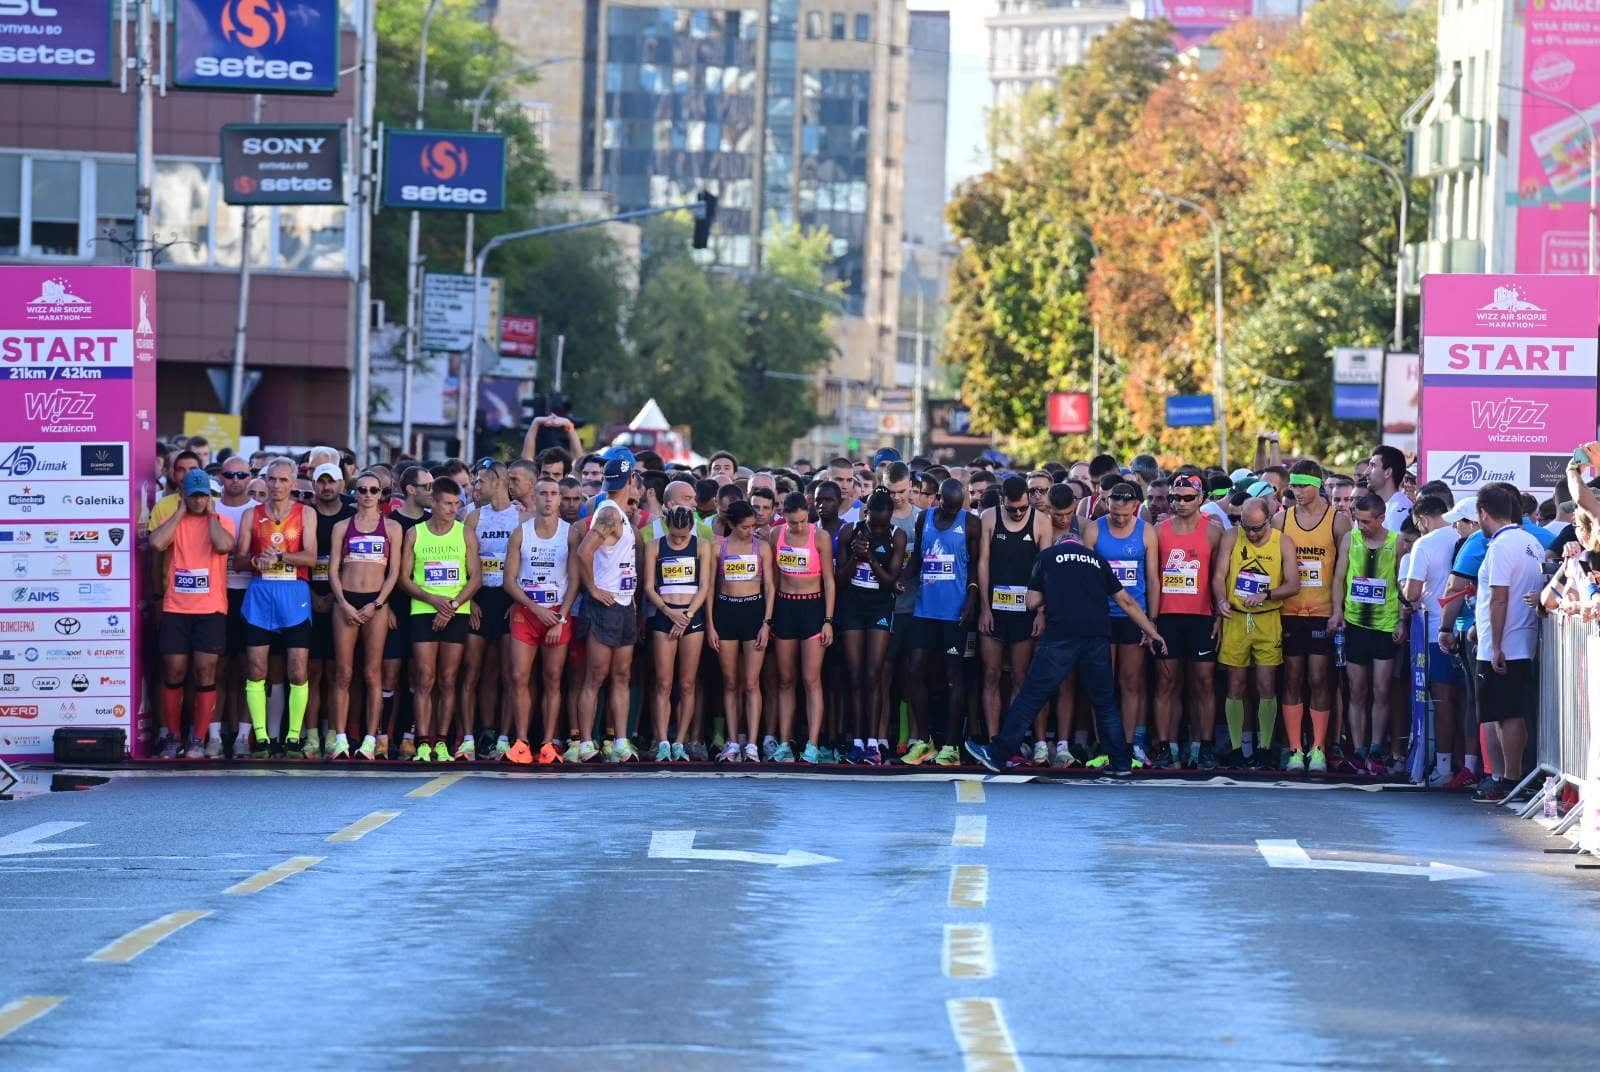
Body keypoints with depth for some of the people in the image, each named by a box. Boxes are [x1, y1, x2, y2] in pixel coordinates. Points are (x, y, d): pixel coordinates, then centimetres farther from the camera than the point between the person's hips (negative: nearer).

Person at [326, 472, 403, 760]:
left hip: (377, 603, 0)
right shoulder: (342, 527, 11)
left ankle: (370, 740, -2)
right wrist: (344, 605, -7)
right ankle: (340, 739, -4)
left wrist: (377, 605, -6)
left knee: (373, 674, -2)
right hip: (346, 601, 1)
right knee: (343, 674, -3)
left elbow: (394, 572, 5)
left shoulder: (392, 528, 9)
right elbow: (333, 570, 6)